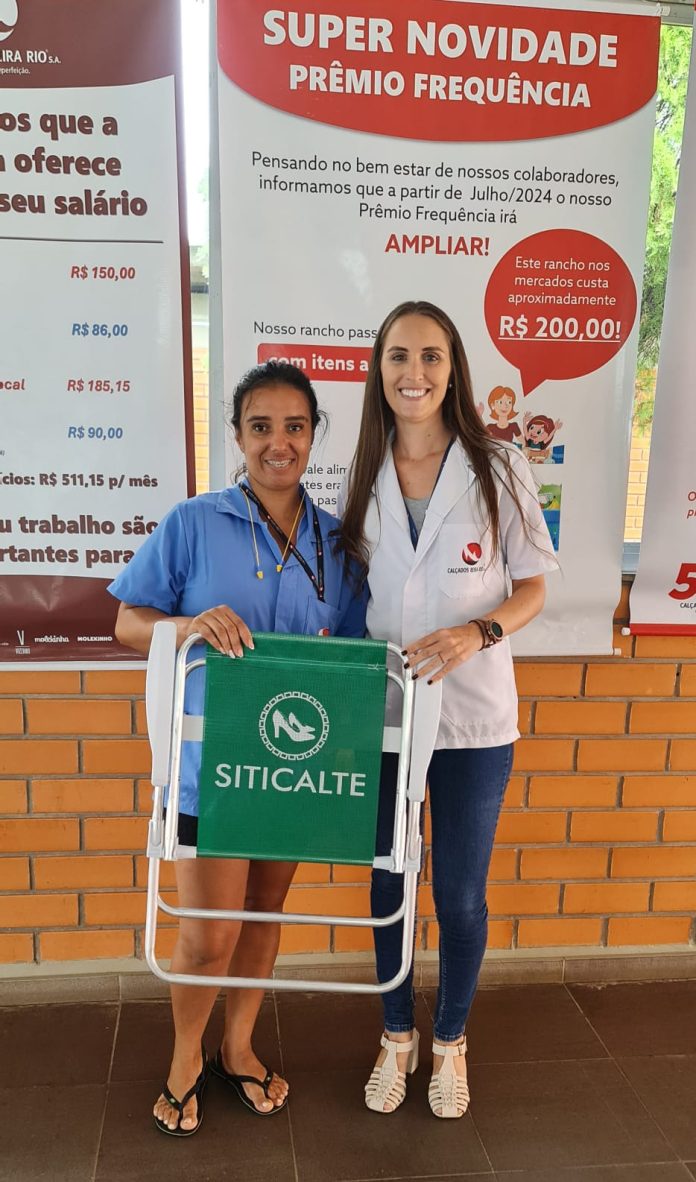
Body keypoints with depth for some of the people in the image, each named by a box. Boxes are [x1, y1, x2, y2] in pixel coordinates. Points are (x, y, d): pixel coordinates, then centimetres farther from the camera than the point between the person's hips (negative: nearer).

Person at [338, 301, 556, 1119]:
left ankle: (449, 1042, 39)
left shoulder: (498, 468, -7)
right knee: (387, 884, 16)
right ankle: (397, 1036, 41)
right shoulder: (361, 477, 2)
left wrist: (477, 634, -21)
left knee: (460, 894, 12)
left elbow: (531, 589, -3)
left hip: (472, 720, -2)